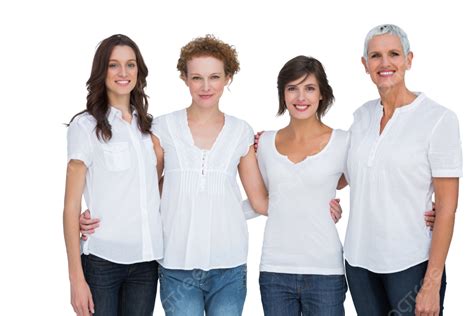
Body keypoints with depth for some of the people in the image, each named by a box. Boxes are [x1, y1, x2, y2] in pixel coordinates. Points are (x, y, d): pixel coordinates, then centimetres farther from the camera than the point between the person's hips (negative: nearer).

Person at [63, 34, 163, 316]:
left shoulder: (147, 127, 11)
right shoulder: (86, 125, -3)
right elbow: (71, 207, -6)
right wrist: (76, 277, -12)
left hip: (147, 260, 4)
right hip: (102, 260, -4)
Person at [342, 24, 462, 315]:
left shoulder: (439, 119, -9)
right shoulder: (362, 116, 6)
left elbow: (447, 207, -11)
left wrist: (432, 284, -14)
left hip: (411, 264, -5)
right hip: (359, 260, 5)